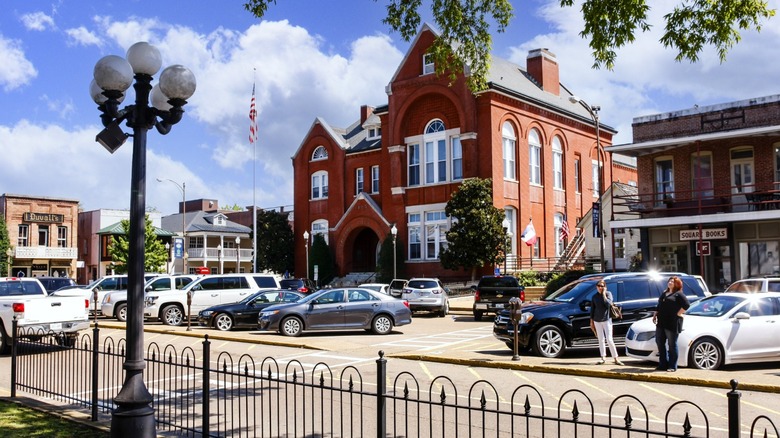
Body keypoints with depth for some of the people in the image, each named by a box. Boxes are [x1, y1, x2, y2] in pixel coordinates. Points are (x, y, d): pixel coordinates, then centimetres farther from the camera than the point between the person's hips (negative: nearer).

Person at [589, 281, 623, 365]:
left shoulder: (608, 293, -2)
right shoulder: (594, 296, 6)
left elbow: (608, 304, -18)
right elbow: (592, 309, 10)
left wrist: (604, 294, -14)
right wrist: (591, 321, 8)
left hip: (607, 319, -3)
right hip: (597, 320, 3)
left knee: (609, 339, -8)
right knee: (601, 339, 7)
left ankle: (616, 358, -4)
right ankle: (603, 358, 14)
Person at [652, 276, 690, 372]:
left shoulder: (679, 294, -2)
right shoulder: (664, 294, 21)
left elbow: (686, 305, -13)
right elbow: (659, 306, 25)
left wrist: (678, 314, -14)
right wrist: (655, 315, 14)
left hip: (672, 323, -8)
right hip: (661, 323, 8)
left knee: (672, 345, -2)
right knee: (660, 343, 7)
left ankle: (672, 367, 5)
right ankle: (663, 364, 15)